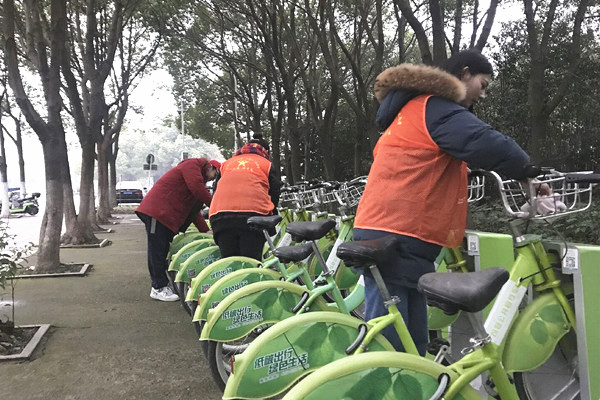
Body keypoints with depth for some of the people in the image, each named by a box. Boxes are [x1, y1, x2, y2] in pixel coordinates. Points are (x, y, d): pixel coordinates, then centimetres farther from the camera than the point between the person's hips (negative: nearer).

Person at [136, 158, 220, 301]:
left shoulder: (199, 176, 23)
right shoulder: (192, 165, -5)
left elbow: (193, 211, 21)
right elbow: (197, 188, -23)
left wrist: (206, 231, 14)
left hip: (166, 215, 10)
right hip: (156, 211, -10)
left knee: (163, 250, 12)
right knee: (157, 250, -6)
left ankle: (161, 285, 19)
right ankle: (158, 288, -1)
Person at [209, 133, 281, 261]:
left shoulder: (227, 163, 30)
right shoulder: (267, 164, 21)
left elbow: (216, 191, 29)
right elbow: (275, 194, 14)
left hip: (219, 215, 3)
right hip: (254, 213, -3)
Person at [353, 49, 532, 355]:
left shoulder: (415, 108, 25)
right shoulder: (438, 109, -7)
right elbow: (488, 145, -20)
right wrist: (527, 173, -3)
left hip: (382, 232, 10)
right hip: (397, 240, -10)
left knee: (411, 343, 13)